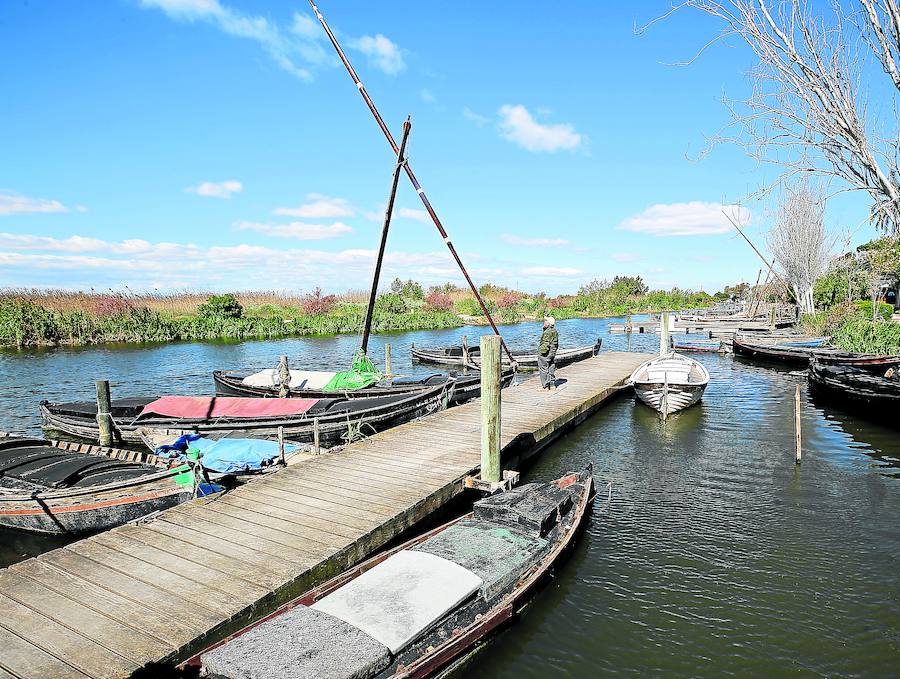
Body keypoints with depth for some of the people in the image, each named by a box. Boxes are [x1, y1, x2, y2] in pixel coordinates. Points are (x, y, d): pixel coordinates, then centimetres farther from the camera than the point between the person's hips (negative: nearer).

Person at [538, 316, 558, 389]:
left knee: (544, 370, -2)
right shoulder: (555, 331, 11)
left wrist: (542, 352, -18)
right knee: (551, 370, 15)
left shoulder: (547, 332, -19)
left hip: (545, 354, -9)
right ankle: (552, 385, 20)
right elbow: (556, 344, 18)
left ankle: (545, 386, 0)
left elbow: (546, 344, -24)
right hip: (552, 353, 9)